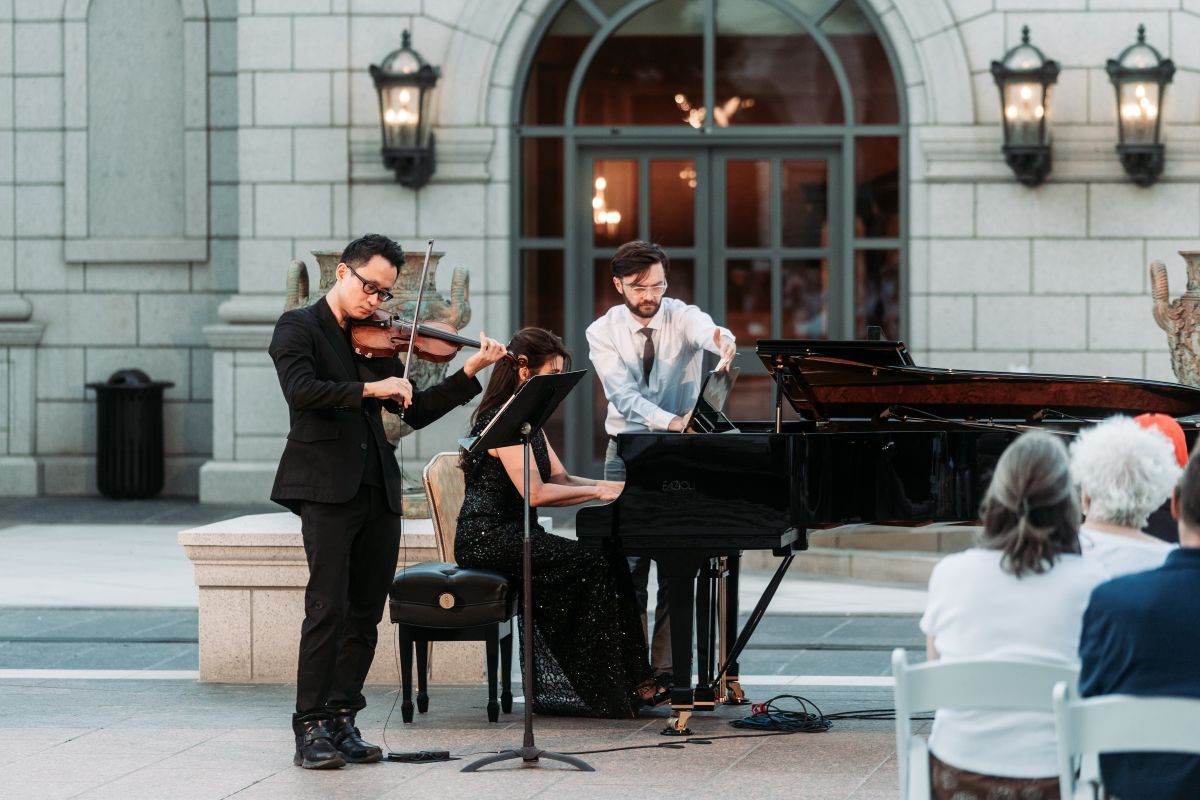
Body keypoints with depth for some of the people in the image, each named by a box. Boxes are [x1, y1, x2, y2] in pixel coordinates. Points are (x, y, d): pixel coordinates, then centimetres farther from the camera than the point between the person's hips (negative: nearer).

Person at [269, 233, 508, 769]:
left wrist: (471, 372, 8)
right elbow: (301, 389, -17)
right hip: (326, 485, -7)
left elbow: (415, 413, 16)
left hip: (377, 492, 7)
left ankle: (341, 723, 12)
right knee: (328, 608, -12)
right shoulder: (299, 327, 1)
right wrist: (369, 390, -23)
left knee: (365, 615, 6)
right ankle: (311, 730, -9)